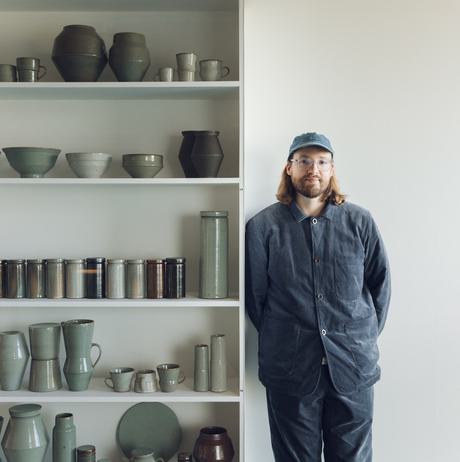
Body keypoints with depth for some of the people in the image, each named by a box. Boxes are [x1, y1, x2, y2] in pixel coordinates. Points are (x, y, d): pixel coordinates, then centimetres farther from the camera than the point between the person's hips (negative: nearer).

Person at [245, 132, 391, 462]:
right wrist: (277, 340, 6)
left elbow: (381, 283, 9)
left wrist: (367, 337, 8)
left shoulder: (360, 222, 1)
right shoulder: (262, 227, -3)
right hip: (290, 368, -1)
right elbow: (254, 295, 3)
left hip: (353, 365, 1)